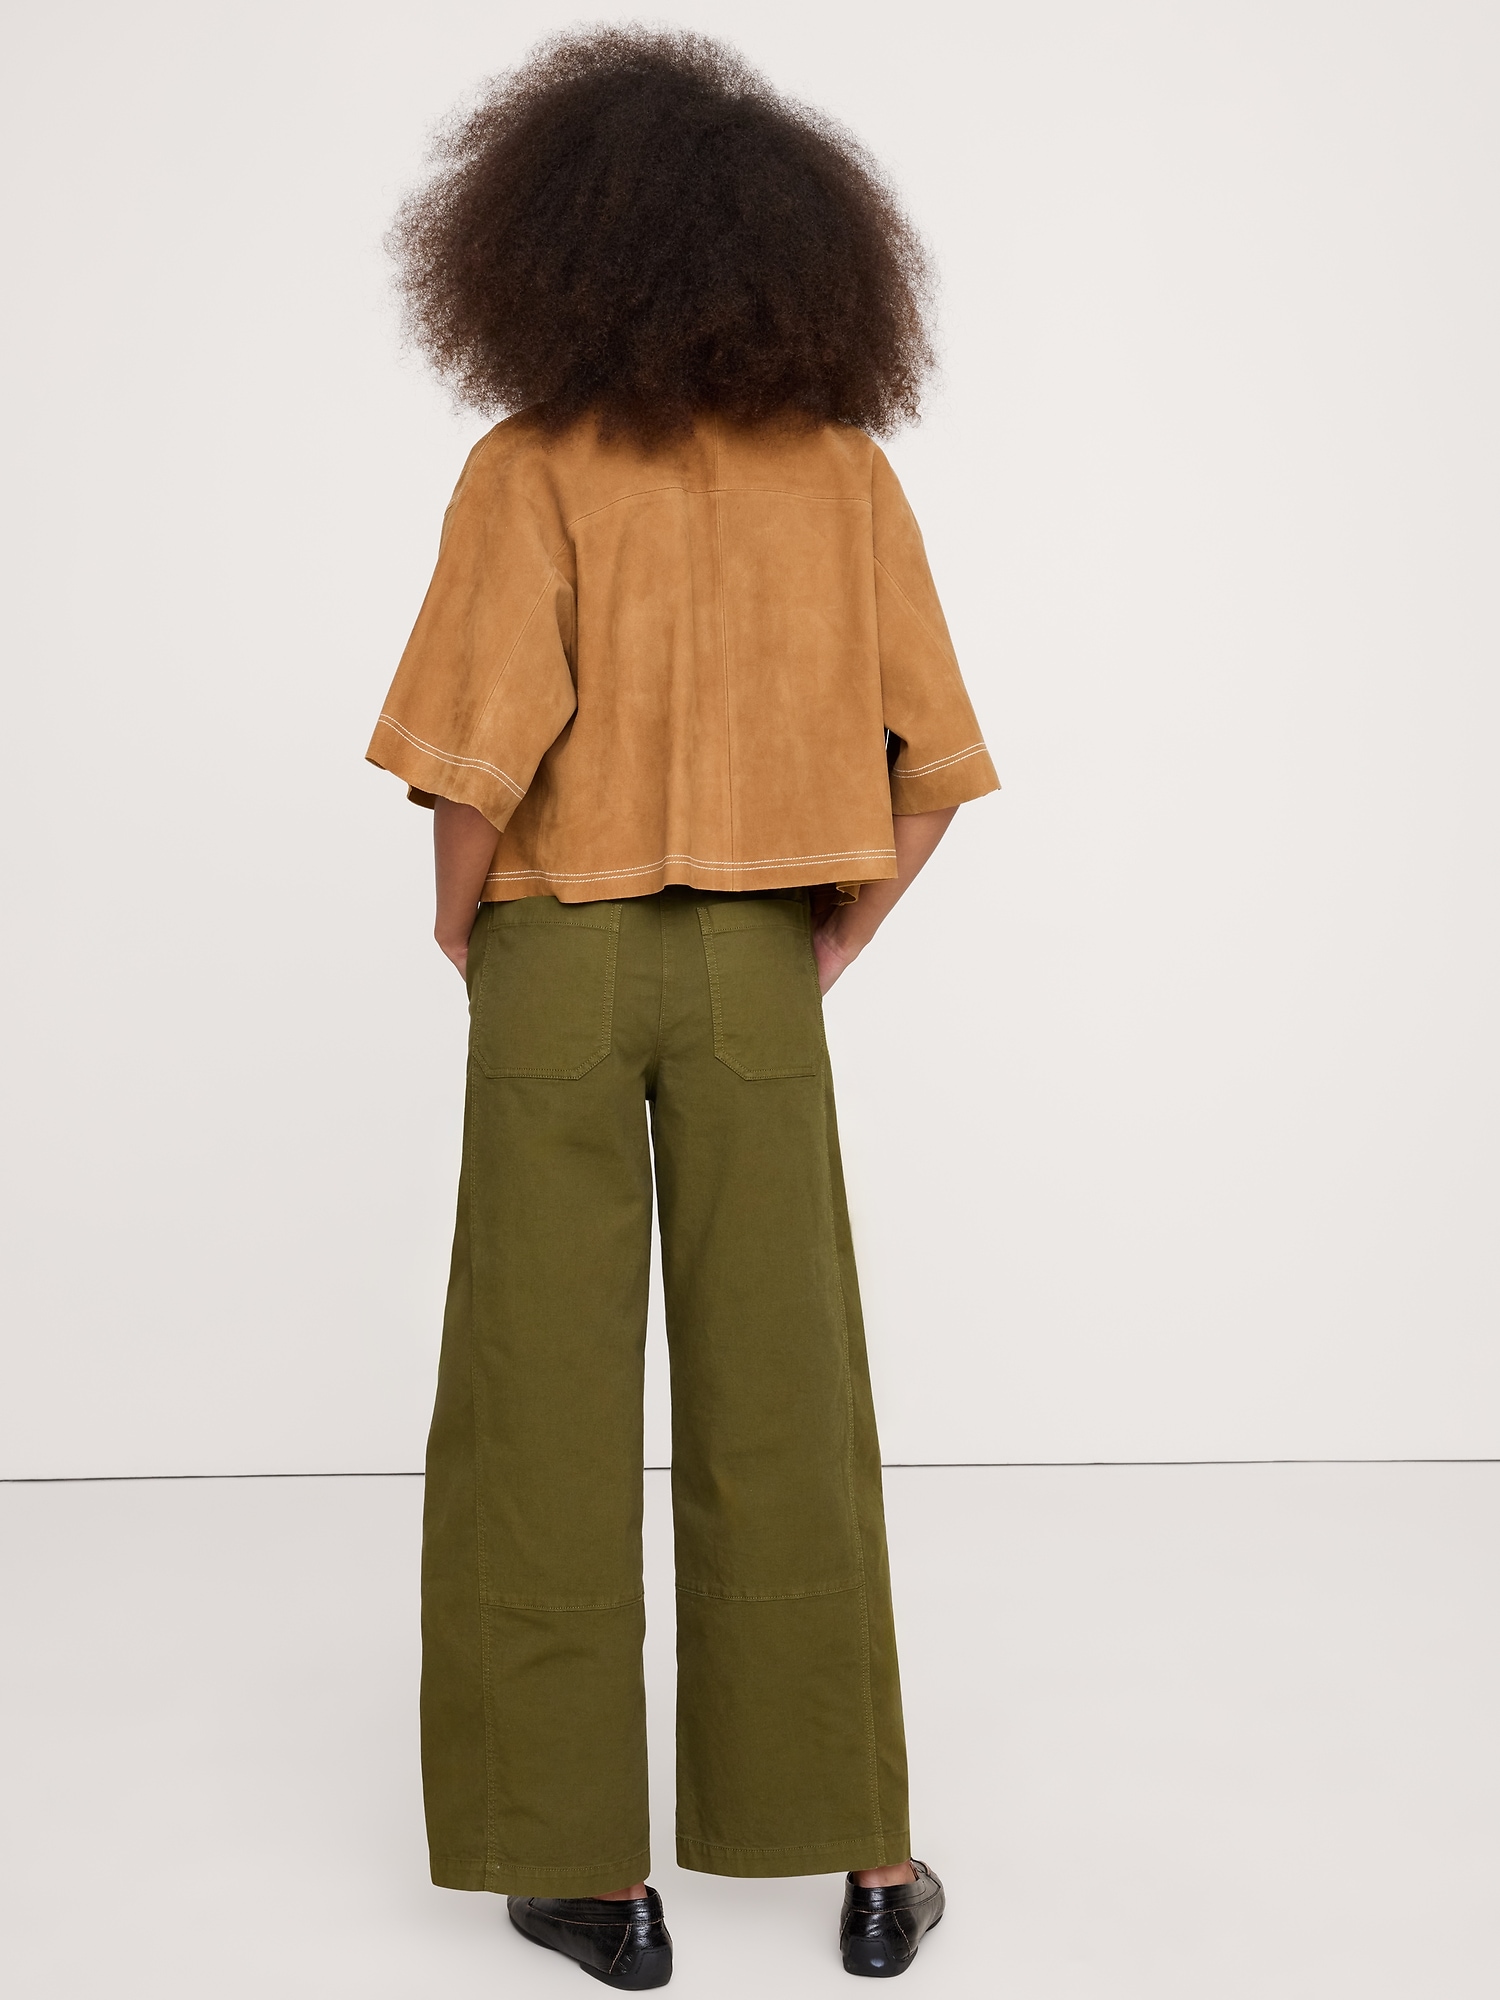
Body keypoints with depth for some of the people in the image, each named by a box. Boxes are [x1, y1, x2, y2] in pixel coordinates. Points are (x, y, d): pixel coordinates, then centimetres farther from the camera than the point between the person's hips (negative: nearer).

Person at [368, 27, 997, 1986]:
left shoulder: (532, 469, -8)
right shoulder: (849, 469, 2)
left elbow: (487, 748, -19)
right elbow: (933, 762, -1)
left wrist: (457, 933, -1)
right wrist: (831, 949, 8)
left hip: (559, 966, -2)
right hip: (754, 976, 3)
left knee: (547, 1423, 8)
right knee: (786, 1412, 9)